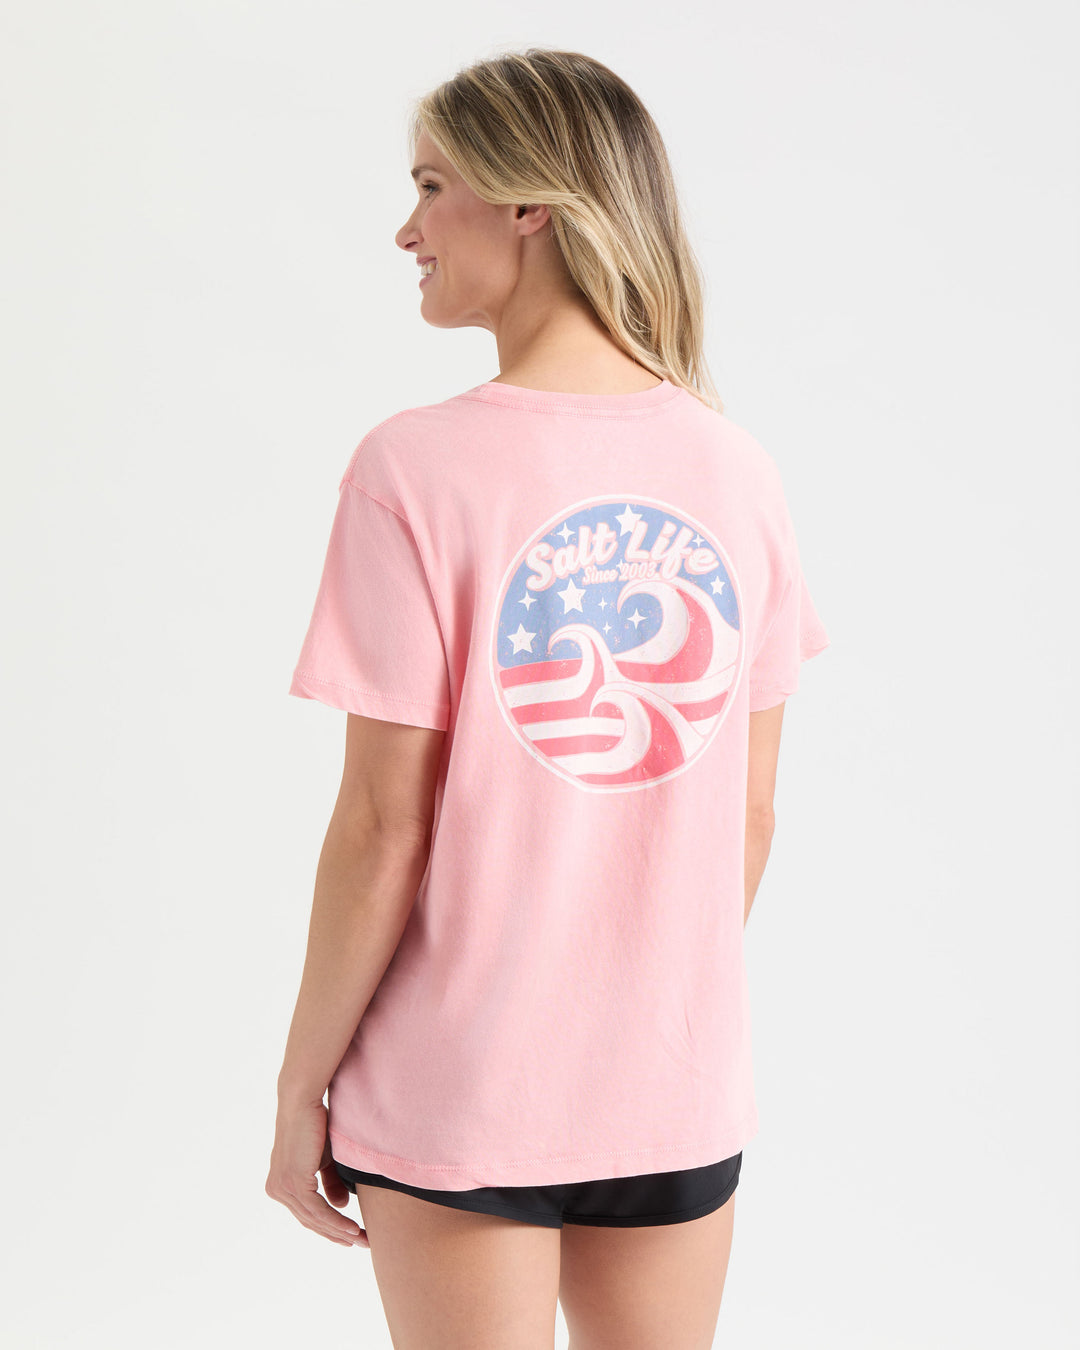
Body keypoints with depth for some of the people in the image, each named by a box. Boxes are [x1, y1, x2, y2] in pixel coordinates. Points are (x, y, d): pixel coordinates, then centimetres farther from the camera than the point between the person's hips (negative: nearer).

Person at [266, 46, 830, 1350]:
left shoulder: (416, 470, -16)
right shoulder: (737, 471, -2)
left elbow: (384, 827, -15)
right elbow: (753, 812, 3)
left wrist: (302, 1085, -3)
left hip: (460, 1093, -4)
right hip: (680, 1094, 4)